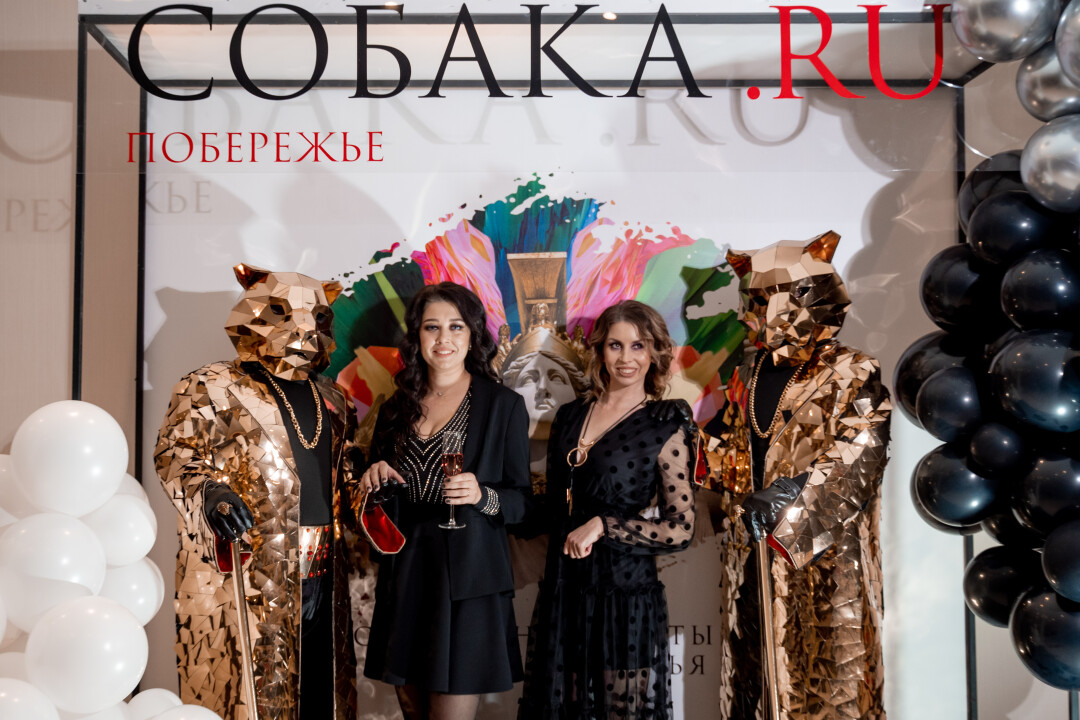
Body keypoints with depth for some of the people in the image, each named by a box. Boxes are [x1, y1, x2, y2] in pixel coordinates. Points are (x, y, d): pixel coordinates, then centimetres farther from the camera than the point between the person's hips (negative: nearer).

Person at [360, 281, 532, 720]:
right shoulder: (398, 407, 12)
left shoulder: (504, 405, -1)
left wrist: (482, 496, -18)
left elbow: (521, 499, 1)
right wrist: (375, 478, -1)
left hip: (467, 579, -4)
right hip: (404, 574, 4)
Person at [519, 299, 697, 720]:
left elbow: (681, 530, -10)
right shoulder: (570, 417, 9)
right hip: (563, 592, 5)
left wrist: (602, 526, -15)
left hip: (624, 595, -4)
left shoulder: (666, 428, -6)